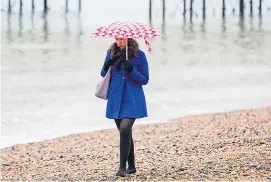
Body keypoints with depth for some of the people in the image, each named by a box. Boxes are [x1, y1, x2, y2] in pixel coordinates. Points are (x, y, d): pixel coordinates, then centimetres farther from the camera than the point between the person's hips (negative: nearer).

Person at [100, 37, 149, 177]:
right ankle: (131, 166, 24)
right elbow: (104, 74, 15)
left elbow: (145, 80, -5)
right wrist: (106, 67, -8)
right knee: (125, 132, 12)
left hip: (132, 100, -5)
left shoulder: (139, 55, -6)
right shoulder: (111, 53, 6)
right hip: (116, 100, 5)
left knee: (125, 129, -19)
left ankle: (122, 167, -14)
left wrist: (132, 71, -21)